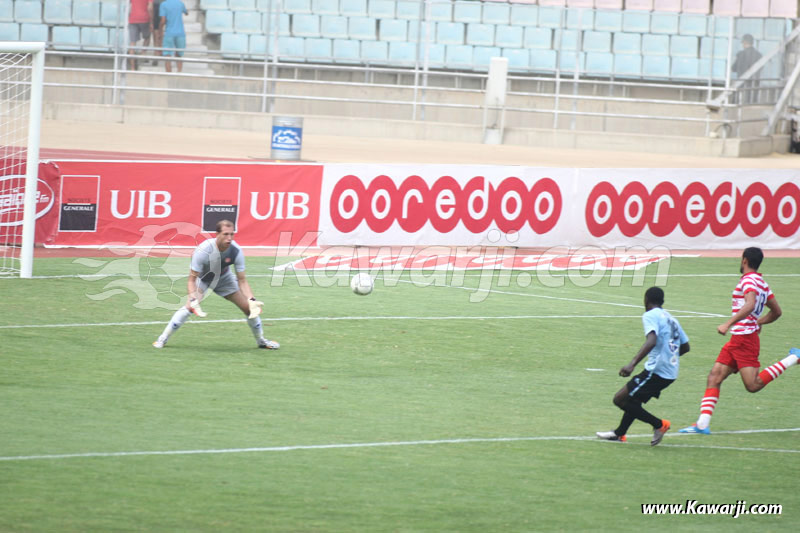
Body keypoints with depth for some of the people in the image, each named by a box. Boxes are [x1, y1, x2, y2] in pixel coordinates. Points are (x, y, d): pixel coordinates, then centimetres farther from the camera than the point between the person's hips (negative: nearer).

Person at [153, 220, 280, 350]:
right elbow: (192, 279, -30)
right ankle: (162, 339, -16)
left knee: (248, 307, -2)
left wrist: (251, 300, -32)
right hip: (203, 278, -3)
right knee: (189, 307, -28)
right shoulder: (203, 250, -36)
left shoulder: (236, 251, -27)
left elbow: (242, 280, -18)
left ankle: (261, 340, 24)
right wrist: (193, 300, -46)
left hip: (224, 278, 3)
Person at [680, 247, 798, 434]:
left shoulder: (749, 280, -10)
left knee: (753, 385, -13)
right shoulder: (762, 283, 18)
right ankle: (703, 423, -4)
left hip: (744, 339, -10)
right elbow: (776, 312, 24)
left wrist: (728, 324, -32)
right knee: (714, 378, 2)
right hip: (737, 340, 10)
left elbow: (750, 305, -28)